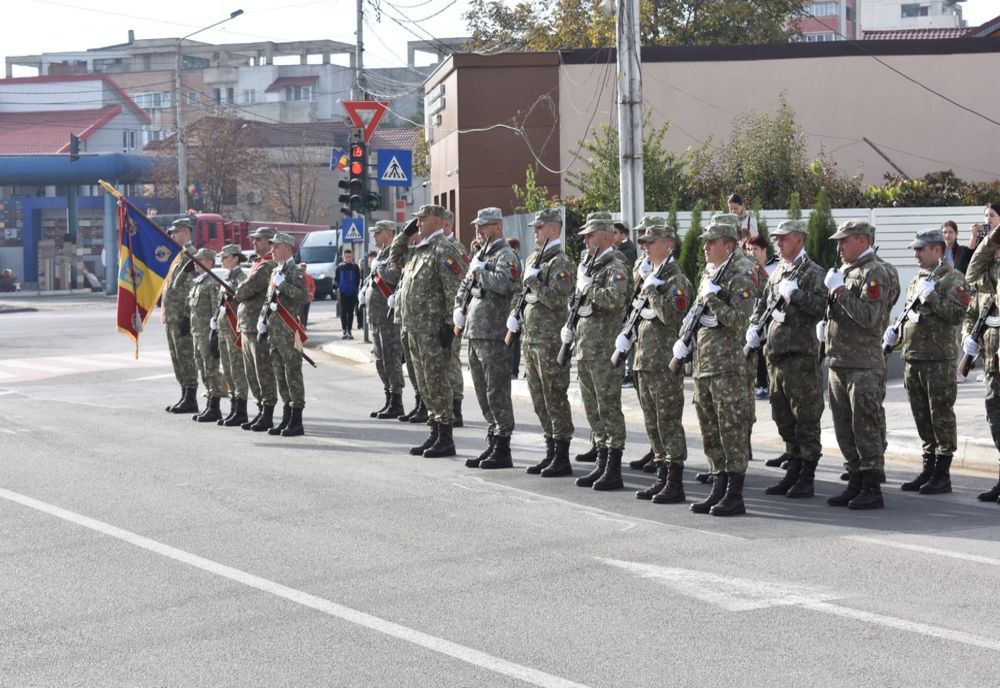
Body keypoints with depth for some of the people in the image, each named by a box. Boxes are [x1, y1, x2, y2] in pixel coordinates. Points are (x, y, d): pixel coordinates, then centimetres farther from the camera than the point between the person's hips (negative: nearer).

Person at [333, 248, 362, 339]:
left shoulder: (355, 267, 3)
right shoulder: (340, 267, 3)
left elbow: (358, 280, 5)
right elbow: (336, 278, 6)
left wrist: (358, 289, -3)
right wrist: (335, 288, -1)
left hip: (352, 293, 0)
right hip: (342, 293, 0)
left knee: (351, 312, 4)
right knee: (343, 312, 1)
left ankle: (349, 331, 8)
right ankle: (344, 330, 4)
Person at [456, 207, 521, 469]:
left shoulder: (506, 255, -8)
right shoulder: (481, 255, 19)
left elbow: (503, 284, -27)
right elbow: (465, 287, 28)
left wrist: (480, 270, -14)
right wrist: (459, 309, 11)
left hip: (494, 336, -9)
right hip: (475, 334, 9)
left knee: (497, 393, -6)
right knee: (484, 394, 13)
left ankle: (502, 450, -2)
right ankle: (492, 445, 19)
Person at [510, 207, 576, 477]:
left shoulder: (561, 262, -11)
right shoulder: (533, 259, 16)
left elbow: (555, 299, -22)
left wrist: (533, 280, -14)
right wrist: (515, 315, 11)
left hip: (551, 341, -9)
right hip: (530, 338, 9)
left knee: (555, 398, -5)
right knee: (539, 400, 12)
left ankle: (562, 458, -1)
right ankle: (551, 452, 20)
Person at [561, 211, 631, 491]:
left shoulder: (615, 268, -10)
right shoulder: (590, 266, 18)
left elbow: (615, 299, -27)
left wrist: (587, 286, -16)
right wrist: (569, 326, 12)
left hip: (605, 350, -9)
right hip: (585, 349, 9)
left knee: (609, 408, -6)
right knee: (593, 409, 12)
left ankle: (614, 470, -4)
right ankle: (602, 464, 19)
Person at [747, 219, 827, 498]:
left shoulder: (812, 272, -6)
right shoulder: (777, 273, 17)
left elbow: (820, 307, -19)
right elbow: (762, 304, 27)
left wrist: (794, 293, -23)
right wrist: (754, 326, 10)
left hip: (801, 356, -8)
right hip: (775, 354, 8)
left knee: (806, 419, -3)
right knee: (783, 419, 13)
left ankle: (807, 479, 1)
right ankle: (793, 472, 21)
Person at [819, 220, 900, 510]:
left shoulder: (875, 273, -11)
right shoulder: (847, 271, 18)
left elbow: (868, 316, -22)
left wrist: (839, 290, -18)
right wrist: (826, 325, 10)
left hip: (864, 365, -9)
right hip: (839, 363, 9)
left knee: (866, 429, -6)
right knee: (845, 429, 12)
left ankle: (872, 490, -2)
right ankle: (855, 483, 20)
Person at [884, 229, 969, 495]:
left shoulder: (953, 279, -6)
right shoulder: (917, 280, 17)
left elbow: (957, 314, -17)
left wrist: (930, 296, -20)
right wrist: (895, 333, 9)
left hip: (939, 360, -8)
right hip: (912, 358, 8)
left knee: (941, 417, -2)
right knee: (922, 418, 12)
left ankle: (942, 474, 2)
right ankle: (928, 468, 20)